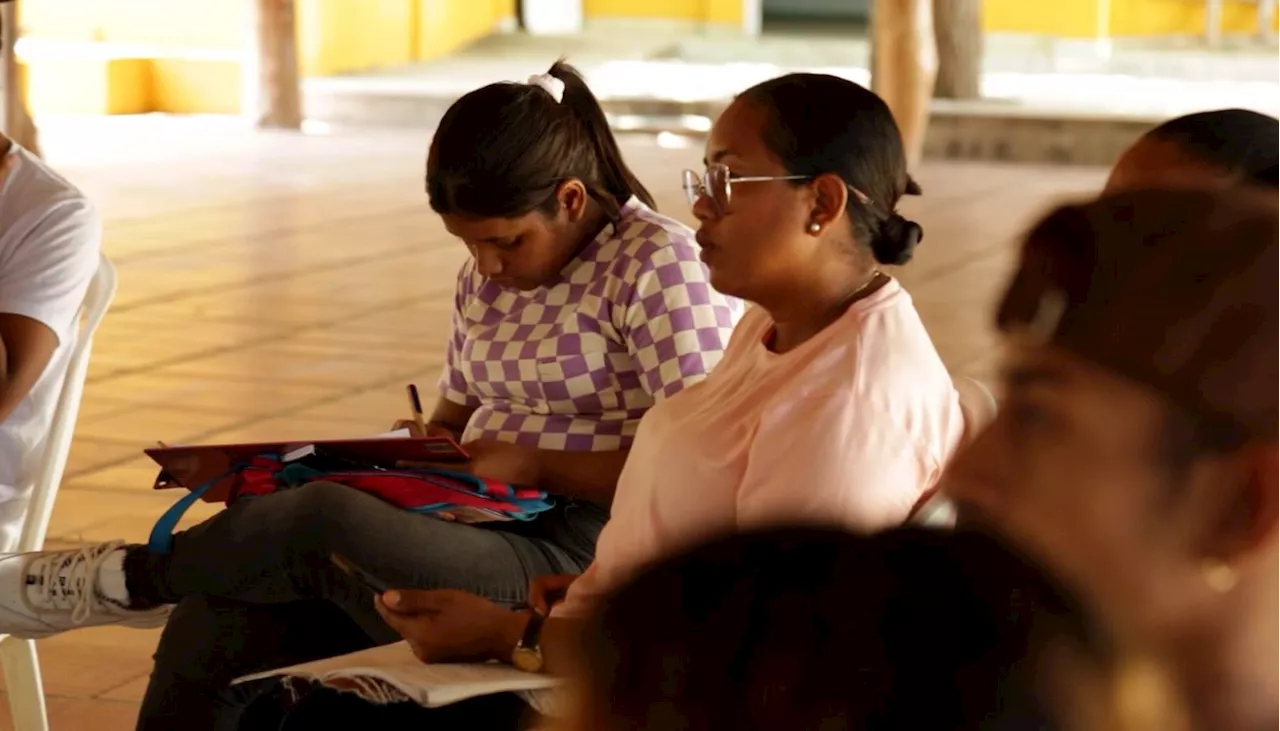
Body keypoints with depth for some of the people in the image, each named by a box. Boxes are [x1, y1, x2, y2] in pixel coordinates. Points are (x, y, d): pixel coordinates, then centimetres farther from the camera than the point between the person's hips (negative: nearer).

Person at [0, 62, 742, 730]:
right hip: (475, 532, 8)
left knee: (322, 522, -29)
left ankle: (129, 576, -1)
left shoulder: (659, 265, -11)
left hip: (581, 561, -8)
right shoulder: (490, 275, 14)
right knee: (213, 627, -13)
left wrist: (535, 465, -16)